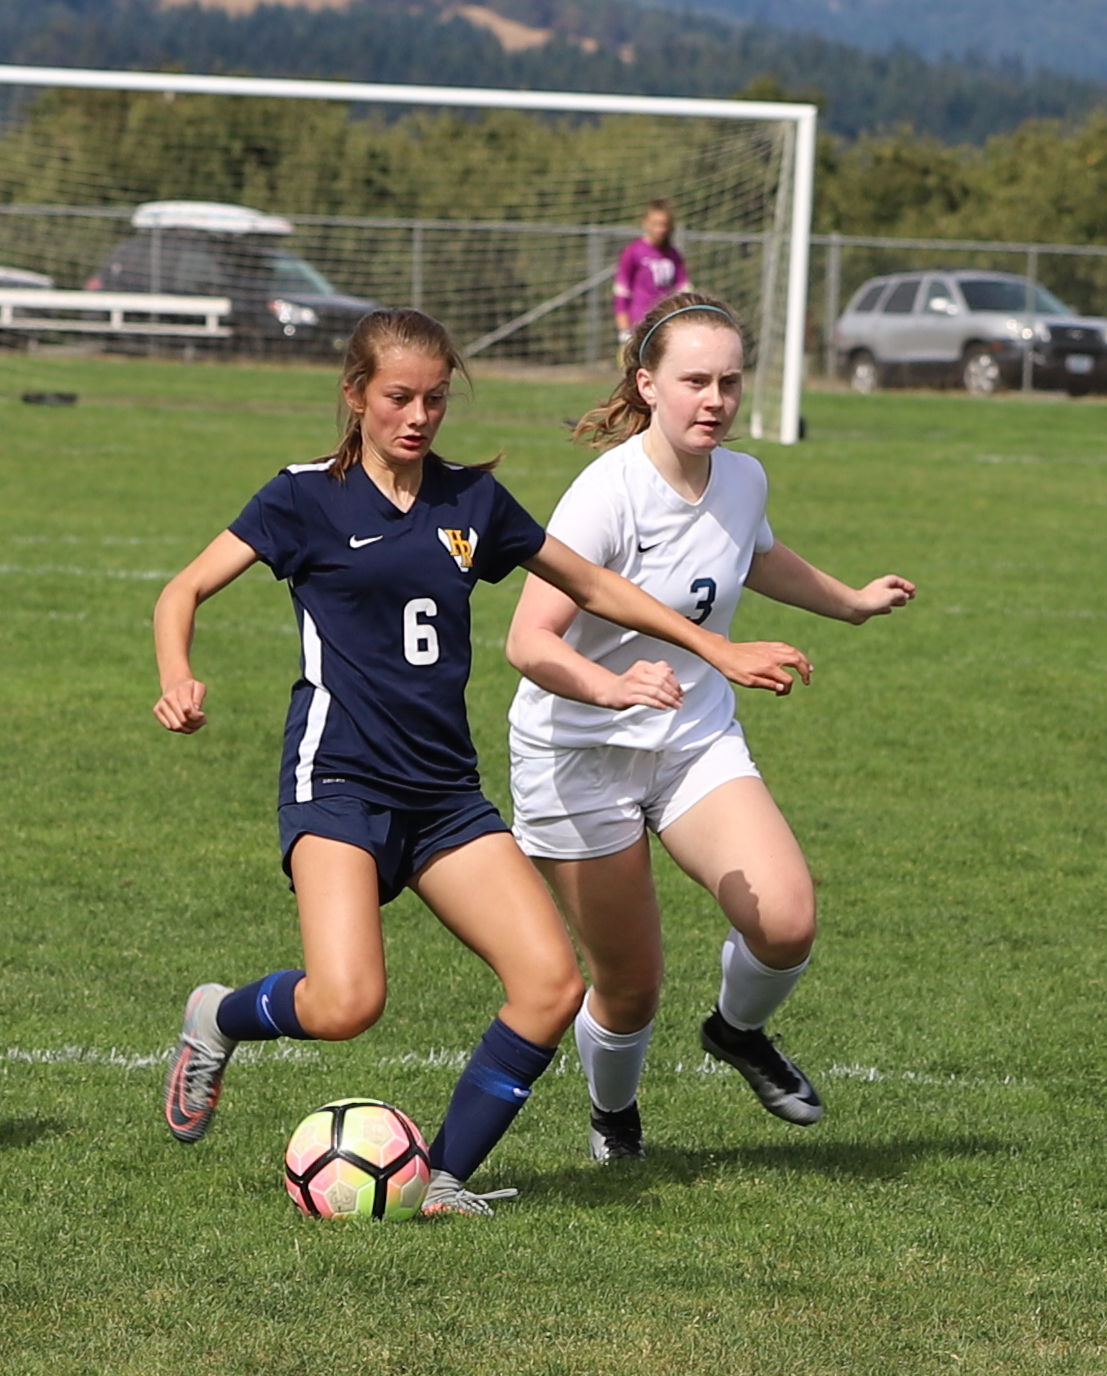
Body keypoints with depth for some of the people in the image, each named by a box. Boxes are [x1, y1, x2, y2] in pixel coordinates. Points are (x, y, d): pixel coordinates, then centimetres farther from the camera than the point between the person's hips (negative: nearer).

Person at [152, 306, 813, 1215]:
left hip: (445, 790, 5)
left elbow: (592, 586, 23)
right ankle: (218, 1020, 8)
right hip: (339, 777, -5)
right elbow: (184, 593, -1)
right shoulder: (308, 498, -1)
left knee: (552, 984, -12)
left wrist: (720, 651, 22)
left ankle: (447, 1178, 3)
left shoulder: (471, 499, 12)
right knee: (346, 1003, -25)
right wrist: (178, 682, -21)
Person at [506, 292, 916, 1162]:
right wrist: (612, 685, -48)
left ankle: (740, 1031, 15)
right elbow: (529, 641, -29)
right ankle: (613, 1114, 37)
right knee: (630, 990, 2)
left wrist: (852, 602, 38)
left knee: (786, 922, -20)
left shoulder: (744, 480, -2)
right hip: (579, 757, -5)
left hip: (700, 742, 5)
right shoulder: (608, 494, -22)